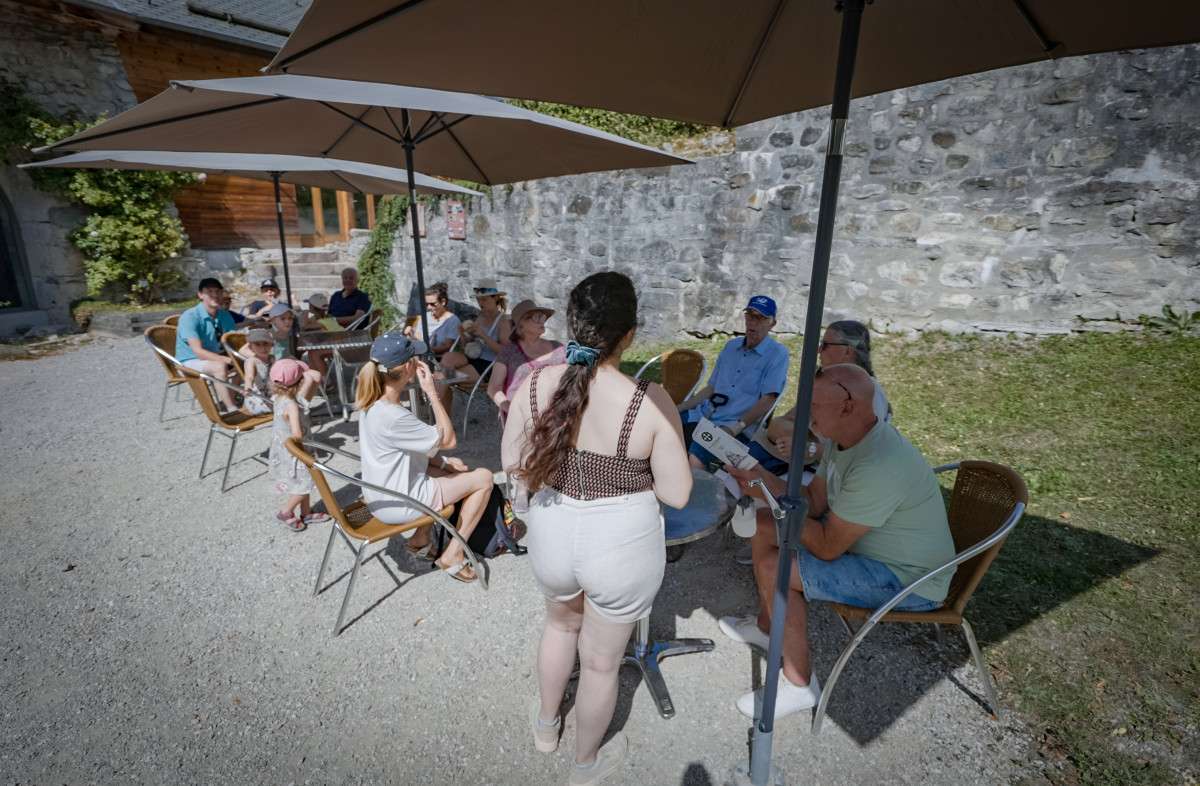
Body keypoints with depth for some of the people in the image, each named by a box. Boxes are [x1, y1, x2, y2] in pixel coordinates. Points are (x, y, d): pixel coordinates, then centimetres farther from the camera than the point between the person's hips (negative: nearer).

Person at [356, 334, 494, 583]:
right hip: (397, 505, -9)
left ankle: (420, 537, 27)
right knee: (484, 478, -1)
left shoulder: (372, 403, -3)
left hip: (379, 495, 9)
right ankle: (453, 555, 7)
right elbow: (449, 439, -23)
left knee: (457, 468, 25)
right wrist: (432, 392, -22)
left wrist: (442, 461, 4)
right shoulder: (393, 417, -33)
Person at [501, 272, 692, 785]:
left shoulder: (535, 384, -13)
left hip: (551, 535, 4)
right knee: (601, 661, 22)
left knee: (561, 623, 35)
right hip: (622, 549, -3)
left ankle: (546, 723, 60)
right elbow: (676, 494, -15)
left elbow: (513, 462, -1)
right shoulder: (650, 403, -23)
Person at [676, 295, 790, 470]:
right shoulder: (732, 346, 19)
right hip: (703, 414, 7)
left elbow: (767, 401, -10)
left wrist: (734, 428, -21)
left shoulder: (777, 353, -1)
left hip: (736, 427, -7)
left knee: (695, 455, -35)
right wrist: (678, 409, 10)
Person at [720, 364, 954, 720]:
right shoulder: (844, 437, -4)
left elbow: (827, 548, -29)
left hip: (910, 581, -10)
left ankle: (799, 685, -2)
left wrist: (774, 493, -21)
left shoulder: (877, 466, -35)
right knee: (764, 531, 9)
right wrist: (765, 479, -13)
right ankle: (766, 626, 30)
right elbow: (815, 503, 2)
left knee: (774, 569, -23)